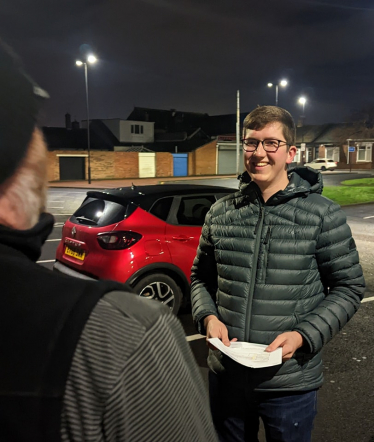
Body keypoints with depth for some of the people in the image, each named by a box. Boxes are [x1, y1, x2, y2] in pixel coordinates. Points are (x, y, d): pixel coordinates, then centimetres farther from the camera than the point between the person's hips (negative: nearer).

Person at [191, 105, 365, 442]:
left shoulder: (324, 215, -9)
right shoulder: (220, 213, 1)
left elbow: (348, 287, -5)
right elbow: (201, 277, 9)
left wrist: (303, 336, -17)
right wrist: (207, 316, -9)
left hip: (290, 384, -3)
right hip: (226, 374, 3)